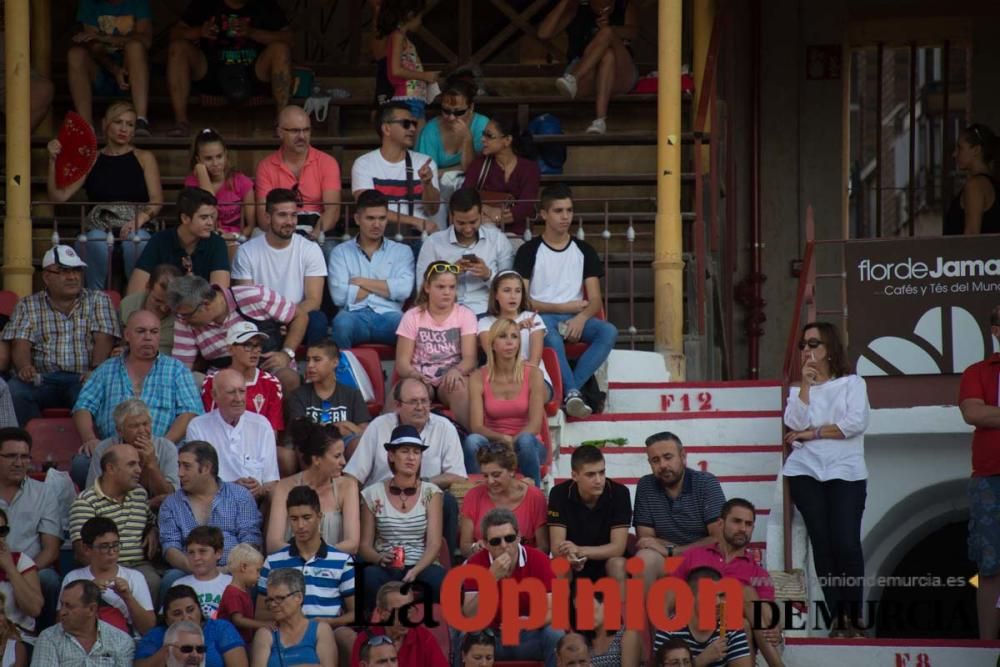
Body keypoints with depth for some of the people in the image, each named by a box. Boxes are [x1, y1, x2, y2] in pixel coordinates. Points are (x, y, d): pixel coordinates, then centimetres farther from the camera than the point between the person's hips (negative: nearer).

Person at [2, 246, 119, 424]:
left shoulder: (98, 300, 14)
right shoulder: (28, 305, 15)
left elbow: (103, 340, 1)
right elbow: (20, 344, 2)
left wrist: (96, 370, -19)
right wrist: (24, 367, -21)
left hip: (82, 378, -1)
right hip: (43, 378, 1)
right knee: (13, 391, -31)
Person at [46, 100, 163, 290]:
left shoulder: (144, 158, 16)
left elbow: (157, 200, 5)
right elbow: (58, 196, 9)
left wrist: (140, 220, -16)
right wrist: (53, 161, -3)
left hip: (135, 230, -1)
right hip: (99, 229, 1)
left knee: (137, 239, -37)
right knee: (96, 239, -35)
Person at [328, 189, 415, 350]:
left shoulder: (401, 251, 20)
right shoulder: (341, 252, 17)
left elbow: (404, 289, -1)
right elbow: (339, 295, 0)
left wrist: (362, 282, 4)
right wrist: (384, 286, 7)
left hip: (388, 315, 0)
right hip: (355, 315, 0)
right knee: (343, 322, -37)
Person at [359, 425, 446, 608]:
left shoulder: (431, 492, 8)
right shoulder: (373, 494, 8)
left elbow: (434, 543, -1)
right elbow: (364, 545, 9)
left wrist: (415, 571, -20)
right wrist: (380, 558, -15)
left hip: (422, 567, 0)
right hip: (387, 569, 0)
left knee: (438, 578, -36)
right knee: (370, 577, -37)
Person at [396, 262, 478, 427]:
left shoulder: (465, 315, 8)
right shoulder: (412, 317, 8)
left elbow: (470, 359, -4)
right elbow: (402, 362, 1)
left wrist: (456, 370, -28)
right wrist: (414, 374, -24)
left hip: (450, 381, 1)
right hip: (420, 380, -1)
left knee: (458, 385, -36)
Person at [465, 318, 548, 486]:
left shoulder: (533, 375, -3)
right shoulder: (478, 378, -1)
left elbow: (535, 425, -11)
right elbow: (476, 426, -10)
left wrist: (512, 442, -27)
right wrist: (502, 439, -28)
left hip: (526, 447, 0)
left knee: (526, 440, -36)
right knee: (473, 441, -32)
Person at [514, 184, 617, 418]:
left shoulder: (584, 251, 14)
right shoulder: (529, 251, 5)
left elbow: (595, 300, 8)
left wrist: (581, 318, -15)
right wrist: (562, 307, -7)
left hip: (575, 319, 3)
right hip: (542, 317, -3)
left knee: (608, 331, -29)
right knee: (552, 338, -40)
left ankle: (568, 391, -34)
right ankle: (572, 392, -40)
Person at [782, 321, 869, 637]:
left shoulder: (852, 383, 9)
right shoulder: (798, 389, 17)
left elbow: (856, 423, -7)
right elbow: (795, 423, -2)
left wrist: (812, 433, -4)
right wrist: (805, 386, -5)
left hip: (845, 472, -3)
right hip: (806, 472, 3)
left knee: (847, 543, -15)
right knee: (822, 543, -5)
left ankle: (854, 617, -7)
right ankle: (837, 617, -1)